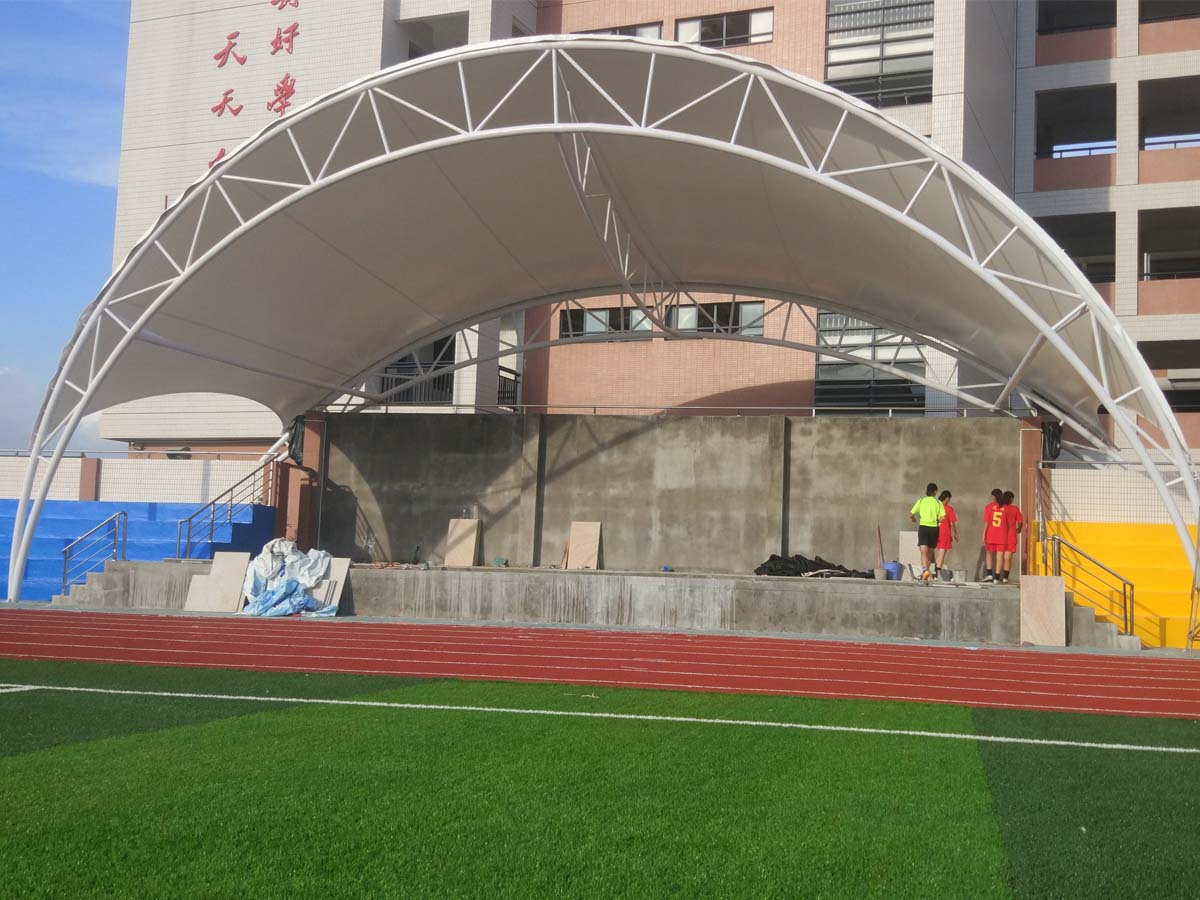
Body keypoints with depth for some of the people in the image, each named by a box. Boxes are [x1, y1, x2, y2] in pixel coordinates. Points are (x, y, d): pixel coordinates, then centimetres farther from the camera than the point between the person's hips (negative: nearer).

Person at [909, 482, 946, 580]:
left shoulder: (921, 501, 3)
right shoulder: (938, 502, 3)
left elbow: (911, 514, 2)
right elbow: (943, 517, -7)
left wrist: (914, 520, 24)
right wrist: (937, 520, 15)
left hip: (923, 527, -1)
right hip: (934, 528, 1)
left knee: (924, 552, -10)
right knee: (930, 552, 17)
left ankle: (925, 570, -32)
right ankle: (927, 570, 23)